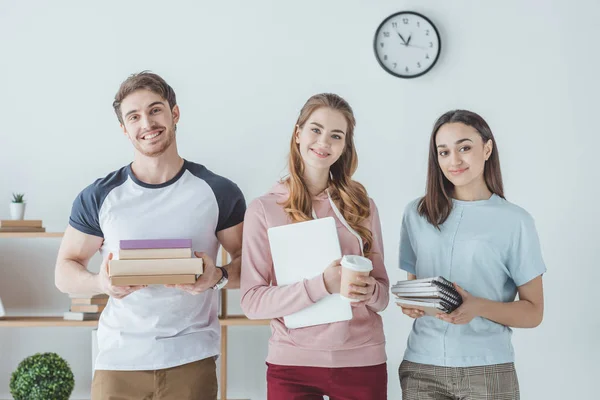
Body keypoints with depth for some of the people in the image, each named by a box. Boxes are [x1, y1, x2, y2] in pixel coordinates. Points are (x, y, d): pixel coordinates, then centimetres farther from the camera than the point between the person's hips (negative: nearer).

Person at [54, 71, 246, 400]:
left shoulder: (219, 193, 0)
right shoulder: (98, 198, 0)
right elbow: (65, 271, 6)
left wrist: (219, 276, -16)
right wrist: (101, 282, -15)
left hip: (192, 360, 0)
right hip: (118, 361, 1)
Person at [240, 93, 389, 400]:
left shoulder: (362, 206, 3)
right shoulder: (263, 209, -4)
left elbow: (382, 291, 9)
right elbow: (252, 302, -9)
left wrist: (370, 292, -14)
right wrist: (321, 285, -21)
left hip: (362, 361, 2)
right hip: (292, 363, -2)